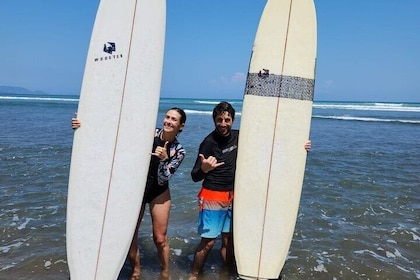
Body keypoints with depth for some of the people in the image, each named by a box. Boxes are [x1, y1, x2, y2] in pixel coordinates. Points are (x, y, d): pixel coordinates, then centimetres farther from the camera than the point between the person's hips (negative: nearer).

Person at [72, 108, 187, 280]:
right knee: (130, 235, 6)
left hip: (159, 193, -1)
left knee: (160, 238, 4)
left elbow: (162, 180, -14)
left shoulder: (179, 151, -11)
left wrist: (164, 159, -31)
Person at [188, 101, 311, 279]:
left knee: (229, 239, 11)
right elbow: (194, 177, -16)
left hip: (233, 197, 5)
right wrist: (203, 169, -41)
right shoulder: (209, 142, -16)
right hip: (212, 197, -5)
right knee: (208, 241, -2)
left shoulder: (238, 136, 0)